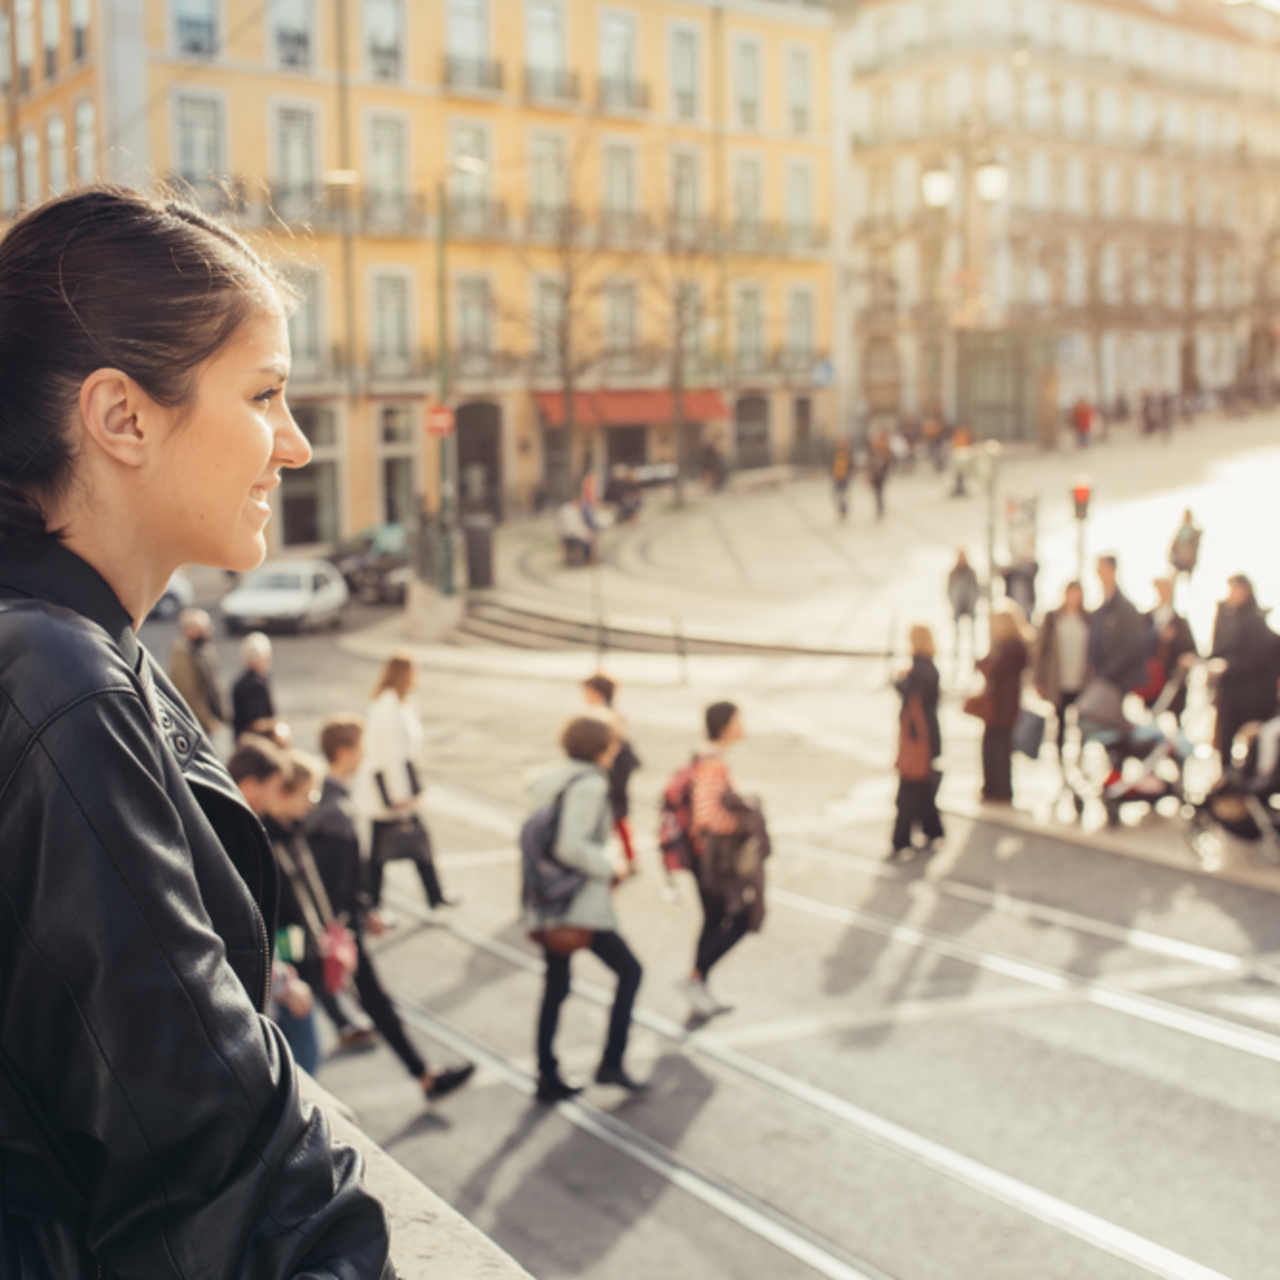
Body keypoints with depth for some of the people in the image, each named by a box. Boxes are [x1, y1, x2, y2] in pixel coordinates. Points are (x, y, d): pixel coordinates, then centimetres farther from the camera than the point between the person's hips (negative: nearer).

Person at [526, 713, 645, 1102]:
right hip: (581, 907, -8)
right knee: (630, 971, 8)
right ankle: (611, 1062, 6)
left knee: (555, 988, 14)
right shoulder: (590, 785, -15)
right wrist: (610, 868, -11)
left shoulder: (549, 779, 10)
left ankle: (547, 1078, 18)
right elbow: (572, 847, -25)